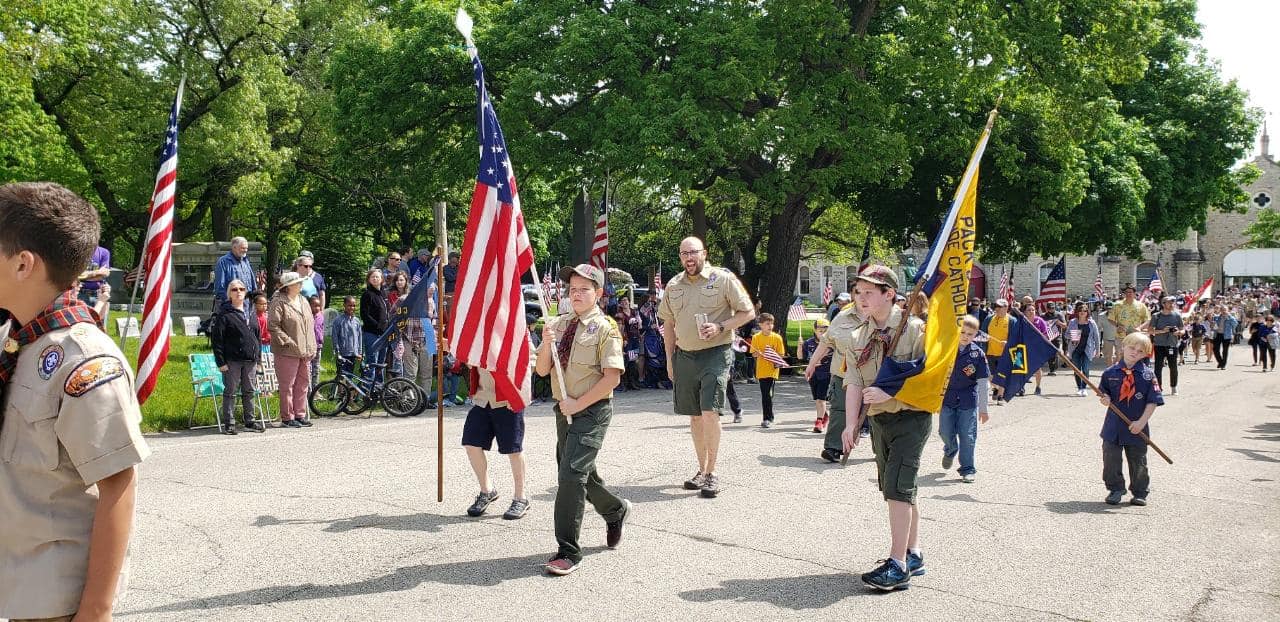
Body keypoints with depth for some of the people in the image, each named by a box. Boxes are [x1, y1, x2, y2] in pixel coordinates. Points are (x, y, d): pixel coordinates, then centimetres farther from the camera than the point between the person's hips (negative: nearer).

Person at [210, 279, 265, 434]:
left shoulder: (251, 313, 13)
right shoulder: (224, 314, -5)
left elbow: (258, 336, 18)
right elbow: (217, 339, -9)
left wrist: (258, 356, 11)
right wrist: (221, 361, -13)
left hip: (250, 360, 5)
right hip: (232, 361, -5)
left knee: (249, 391, 11)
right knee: (230, 391, 1)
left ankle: (250, 421, 20)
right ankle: (228, 423, 8)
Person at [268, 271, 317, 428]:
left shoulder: (303, 301, 15)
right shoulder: (278, 302, -9)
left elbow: (310, 324, 19)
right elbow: (273, 326, -15)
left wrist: (312, 347, 12)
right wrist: (288, 342, -18)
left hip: (305, 352, 7)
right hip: (287, 352, -7)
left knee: (302, 385, 11)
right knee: (287, 385, -1)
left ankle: (300, 415, 20)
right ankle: (287, 418, 6)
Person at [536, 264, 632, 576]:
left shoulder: (605, 329, -9)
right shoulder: (558, 325, 7)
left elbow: (612, 377, -15)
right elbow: (542, 370, 6)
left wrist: (579, 403, -16)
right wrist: (546, 343, -13)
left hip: (592, 410, -7)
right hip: (565, 410, 7)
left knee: (571, 473, -15)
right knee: (578, 473, 18)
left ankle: (568, 551, -7)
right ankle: (615, 510, 46)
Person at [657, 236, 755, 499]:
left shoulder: (723, 278, -4)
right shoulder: (673, 285, 10)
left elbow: (748, 312, -2)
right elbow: (668, 324, 18)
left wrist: (720, 327, -16)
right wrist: (670, 359, 13)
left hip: (715, 354, -5)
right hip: (684, 356, 5)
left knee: (710, 413, -14)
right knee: (694, 416, 11)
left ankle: (712, 474, -5)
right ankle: (702, 470, 22)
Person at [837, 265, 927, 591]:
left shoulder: (914, 329, -12)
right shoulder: (858, 338, 5)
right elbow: (854, 383, -2)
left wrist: (888, 392, -25)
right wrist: (852, 423, -13)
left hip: (910, 417, -7)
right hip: (878, 419, 7)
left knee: (897, 486, -13)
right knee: (897, 488, 15)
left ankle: (898, 565, -9)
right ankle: (913, 555, 29)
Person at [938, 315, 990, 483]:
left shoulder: (978, 354, -5)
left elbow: (983, 383, -1)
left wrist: (983, 408, -1)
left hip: (968, 401, -1)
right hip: (947, 398, 1)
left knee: (967, 436, 1)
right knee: (946, 432, 7)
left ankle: (967, 469, 13)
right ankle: (950, 450, 39)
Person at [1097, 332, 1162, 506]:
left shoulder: (1148, 375, -8)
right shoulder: (1111, 372, -1)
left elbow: (1153, 401, -9)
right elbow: (1103, 392, 13)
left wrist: (1141, 422, -15)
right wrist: (1104, 399, -11)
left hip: (1137, 427, -2)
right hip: (1113, 425, 2)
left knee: (1138, 461, 10)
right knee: (1111, 459, 4)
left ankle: (1140, 492, 27)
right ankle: (1115, 489, 20)